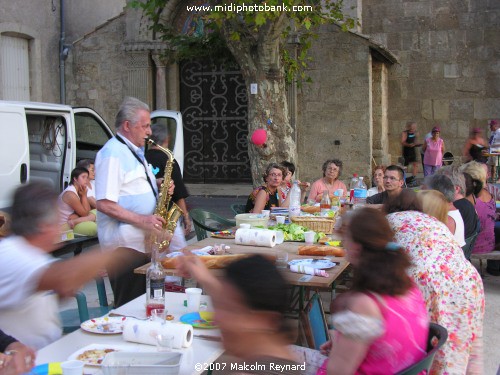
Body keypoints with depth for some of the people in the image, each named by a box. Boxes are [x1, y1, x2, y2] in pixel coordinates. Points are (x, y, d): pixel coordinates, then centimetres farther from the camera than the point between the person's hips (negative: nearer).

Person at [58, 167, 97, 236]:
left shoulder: (79, 190, 7)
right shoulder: (70, 194, -18)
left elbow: (88, 210, 5)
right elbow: (85, 214, -13)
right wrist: (84, 195, -11)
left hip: (71, 220, 9)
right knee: (93, 227, -27)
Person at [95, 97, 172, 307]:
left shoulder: (134, 152, 17)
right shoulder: (112, 154, -14)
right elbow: (105, 204, -20)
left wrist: (158, 187, 7)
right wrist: (142, 220, -23)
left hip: (143, 242, 9)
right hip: (125, 245, -9)